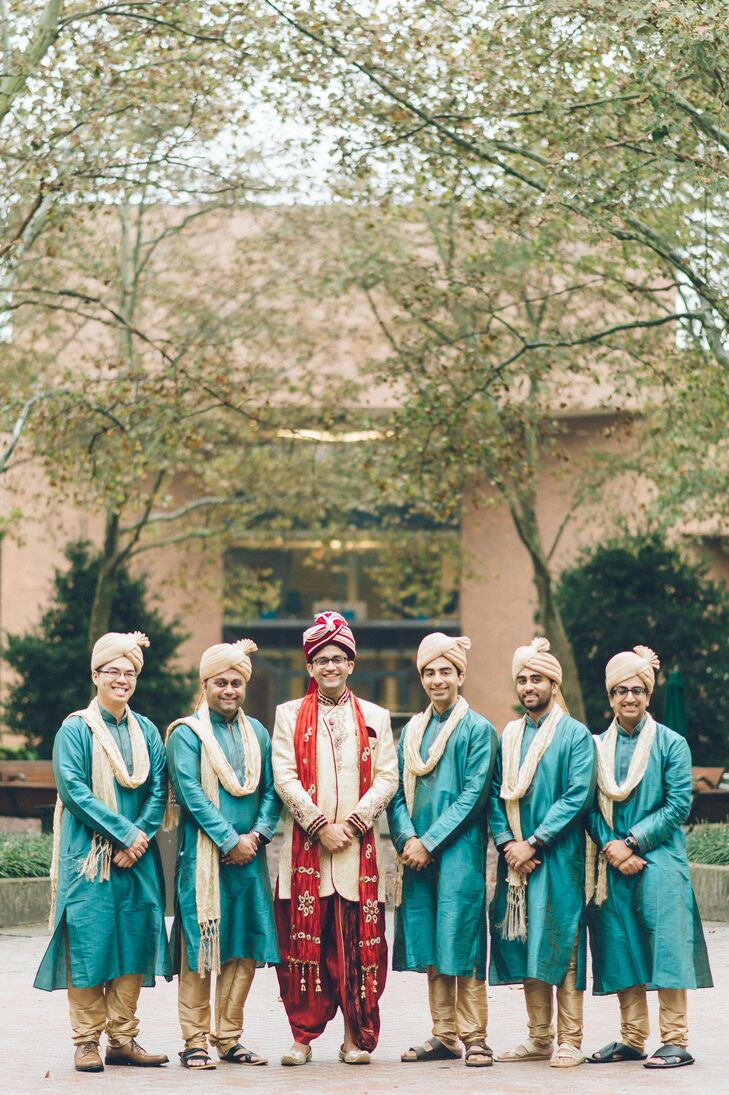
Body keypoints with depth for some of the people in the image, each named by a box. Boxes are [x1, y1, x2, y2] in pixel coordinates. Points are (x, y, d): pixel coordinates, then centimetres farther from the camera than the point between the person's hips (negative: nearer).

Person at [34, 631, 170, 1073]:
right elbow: (73, 789, -11)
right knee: (88, 942, -5)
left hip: (136, 855, 4)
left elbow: (159, 791, 6)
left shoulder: (146, 731, 12)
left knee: (133, 940, 3)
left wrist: (140, 838, -10)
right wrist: (124, 832, -16)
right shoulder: (76, 729, -2)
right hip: (88, 854, -4)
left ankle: (123, 1039, 9)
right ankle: (87, 1041, 2)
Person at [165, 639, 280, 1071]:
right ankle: (196, 1040, 2)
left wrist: (258, 833, -7)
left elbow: (271, 789, 10)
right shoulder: (187, 734, -3)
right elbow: (191, 793, -11)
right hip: (203, 855, -5)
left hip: (249, 856, 5)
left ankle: (229, 1037, 13)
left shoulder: (257, 732, 13)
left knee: (245, 949, 5)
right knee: (199, 948, -4)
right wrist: (230, 840, -14)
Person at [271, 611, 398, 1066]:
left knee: (359, 945, -1)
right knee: (304, 943, -2)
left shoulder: (375, 718, 13)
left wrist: (352, 823, -9)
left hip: (358, 847, 1)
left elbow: (387, 779, 5)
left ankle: (356, 1037, 6)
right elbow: (285, 777, 0)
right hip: (305, 847, -1)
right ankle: (303, 1037, 3)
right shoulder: (290, 715, 10)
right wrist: (320, 825, -10)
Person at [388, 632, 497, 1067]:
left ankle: (474, 1037, -3)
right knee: (431, 948, 7)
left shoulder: (478, 729, -2)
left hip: (459, 852, -5)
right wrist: (407, 837, -7)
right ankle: (444, 1036, 13)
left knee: (462, 942, -7)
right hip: (418, 851, 5)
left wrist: (430, 843, -13)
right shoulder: (412, 731, 14)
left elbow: (473, 795, -9)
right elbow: (399, 792, 11)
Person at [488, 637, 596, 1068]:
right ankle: (539, 1039, 14)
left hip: (558, 857, -5)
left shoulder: (575, 735, -3)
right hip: (516, 857, 5)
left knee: (562, 945, -5)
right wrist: (507, 842, -6)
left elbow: (577, 797, -11)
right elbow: (496, 794, 10)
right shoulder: (509, 736, 13)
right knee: (525, 946, 7)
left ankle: (570, 1041, -1)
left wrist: (534, 843, -15)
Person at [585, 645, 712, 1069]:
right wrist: (611, 847, -10)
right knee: (621, 949, 5)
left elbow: (678, 807, -7)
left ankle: (676, 1042, -5)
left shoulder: (671, 744, -1)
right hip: (613, 865, 4)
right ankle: (632, 1038, 13)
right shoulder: (598, 747, 9)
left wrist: (632, 843, -12)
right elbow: (592, 807, 7)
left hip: (659, 862, -4)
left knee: (664, 948, -8)